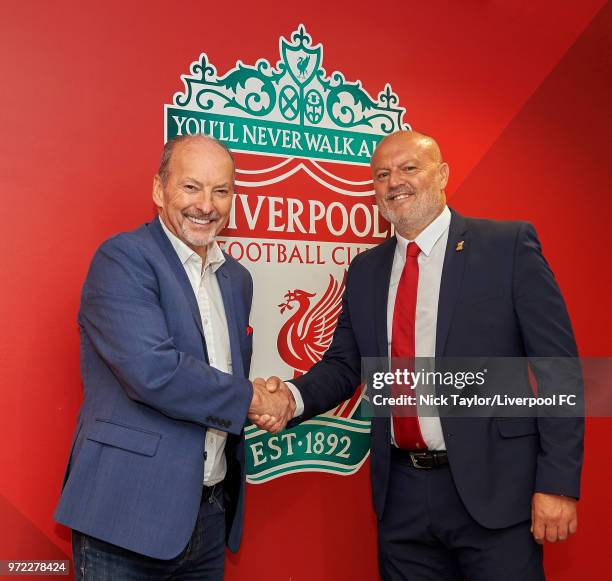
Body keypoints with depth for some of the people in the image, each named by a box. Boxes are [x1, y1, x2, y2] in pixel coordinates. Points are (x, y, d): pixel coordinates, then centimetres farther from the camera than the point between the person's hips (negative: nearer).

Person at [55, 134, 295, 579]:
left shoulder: (237, 278, 11)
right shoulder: (123, 258, -12)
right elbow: (151, 369, -24)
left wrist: (274, 402, -2)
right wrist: (249, 398, -12)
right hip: (129, 512, -6)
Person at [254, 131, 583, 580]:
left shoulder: (509, 245, -6)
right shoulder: (365, 269, 9)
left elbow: (556, 367, -8)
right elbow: (343, 364, 10)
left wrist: (558, 483, -12)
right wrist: (293, 398, -10)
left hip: (493, 490, -4)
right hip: (401, 493, 5)